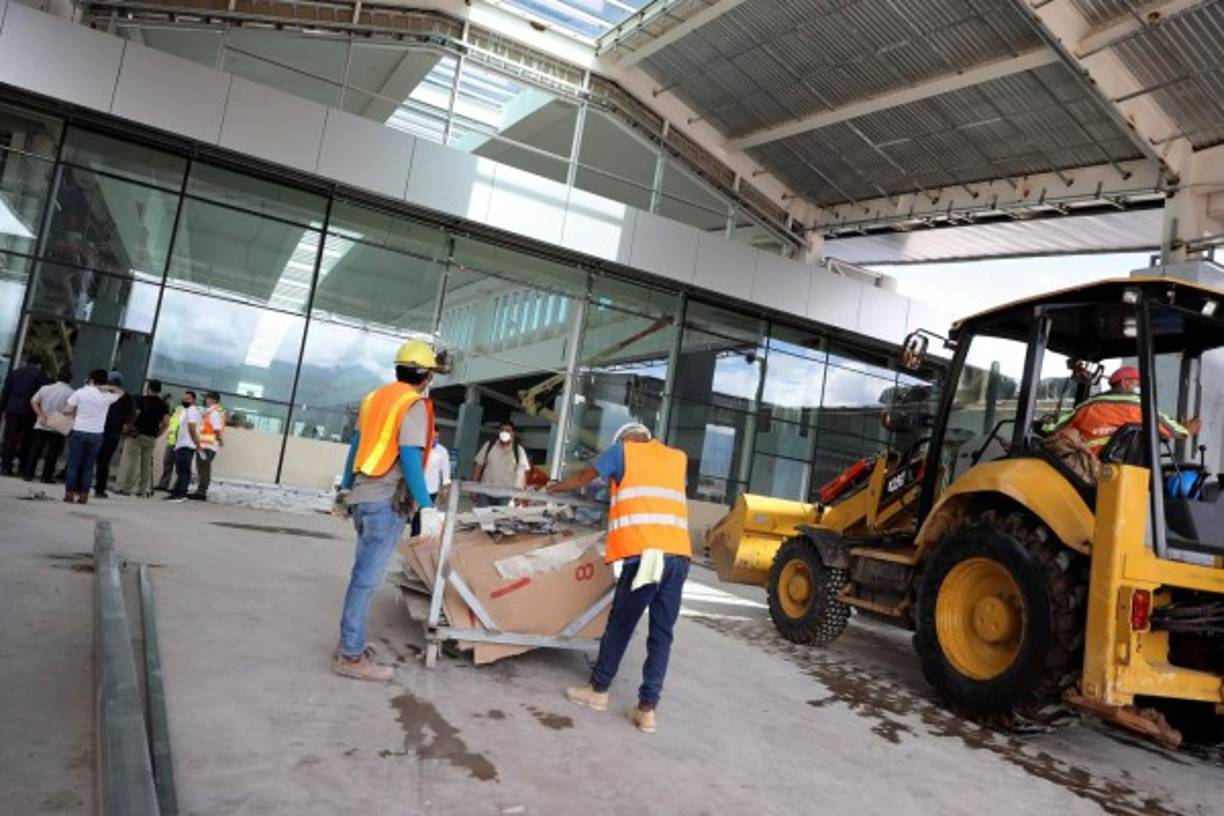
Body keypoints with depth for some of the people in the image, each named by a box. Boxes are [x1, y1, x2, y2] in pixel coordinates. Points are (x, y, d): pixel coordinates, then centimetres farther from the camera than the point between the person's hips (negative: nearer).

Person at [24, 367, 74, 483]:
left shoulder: (45, 388, 4)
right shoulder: (70, 393, -9)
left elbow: (33, 402, 1)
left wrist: (41, 415, -4)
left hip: (41, 426, 3)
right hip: (58, 428, -3)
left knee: (34, 451, 9)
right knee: (52, 454, 5)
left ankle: (28, 474, 11)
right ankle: (47, 477, 6)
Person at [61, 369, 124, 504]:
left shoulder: (80, 393, -5)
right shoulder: (107, 397, -1)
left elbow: (66, 411, -7)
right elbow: (121, 392, 20)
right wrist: (107, 387, 4)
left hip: (79, 431, -1)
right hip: (96, 434, 1)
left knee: (73, 464, 6)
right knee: (88, 466, 7)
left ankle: (69, 493, 6)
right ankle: (83, 495, 6)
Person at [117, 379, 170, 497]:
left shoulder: (142, 399, -3)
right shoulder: (162, 405, 7)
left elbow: (135, 414, -13)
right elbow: (166, 422, 0)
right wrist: (157, 434, 8)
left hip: (137, 434, -4)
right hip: (151, 438, 4)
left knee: (130, 461, -1)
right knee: (146, 464, 9)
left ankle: (125, 488, -3)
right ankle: (143, 489, 10)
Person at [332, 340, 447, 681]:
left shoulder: (375, 397, 14)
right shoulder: (414, 406, -11)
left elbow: (355, 446, 19)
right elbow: (410, 460, -19)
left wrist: (344, 490, 25)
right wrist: (427, 507, -21)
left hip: (362, 497, 9)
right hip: (386, 503, -8)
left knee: (363, 573, 16)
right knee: (367, 578, -4)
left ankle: (350, 644, 24)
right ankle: (352, 656, 1)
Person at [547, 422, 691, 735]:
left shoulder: (622, 450, 14)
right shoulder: (678, 457, 24)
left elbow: (582, 478, 25)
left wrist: (555, 488, 43)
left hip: (645, 552, -4)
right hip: (679, 554, 4)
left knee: (620, 625, 10)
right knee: (662, 633, 8)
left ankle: (598, 690, 24)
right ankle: (647, 709, 9)